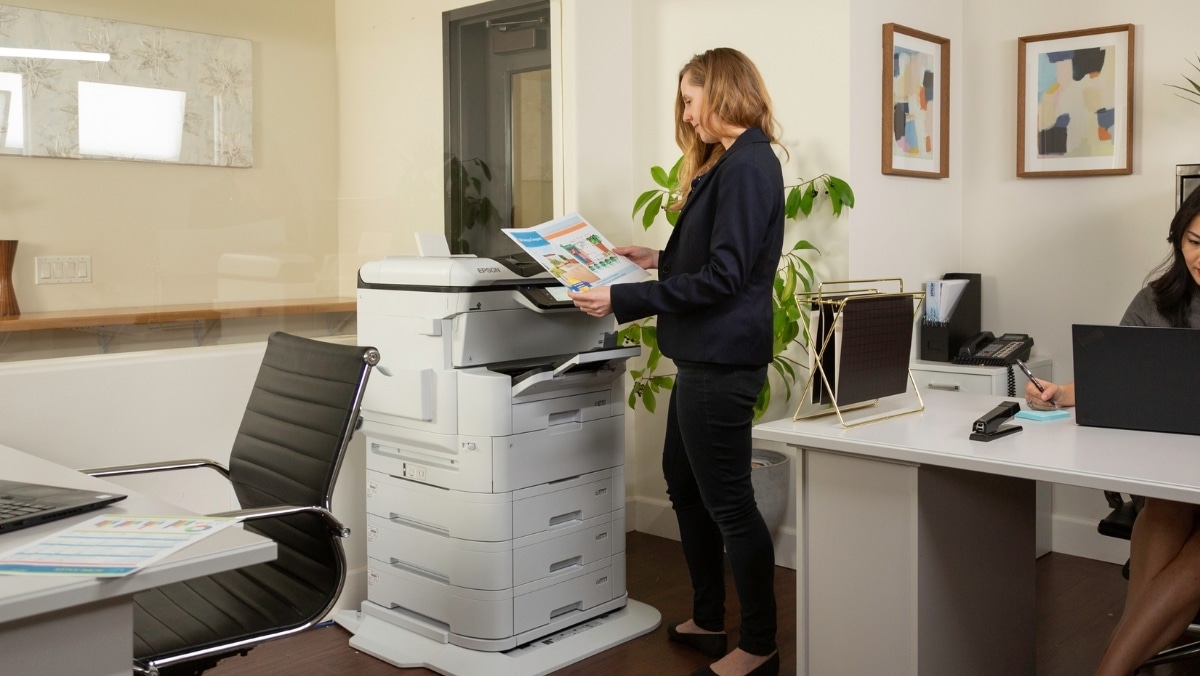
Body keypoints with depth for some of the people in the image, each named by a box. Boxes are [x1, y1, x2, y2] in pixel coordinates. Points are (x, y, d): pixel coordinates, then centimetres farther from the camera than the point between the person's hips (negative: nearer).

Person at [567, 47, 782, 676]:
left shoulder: (748, 164, -16)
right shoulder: (728, 161, 15)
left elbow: (722, 276, -22)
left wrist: (623, 300, -22)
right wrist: (659, 259, 14)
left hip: (721, 361, -11)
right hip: (703, 357, 11)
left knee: (728, 503, 0)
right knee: (684, 483, 19)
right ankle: (708, 620, 34)